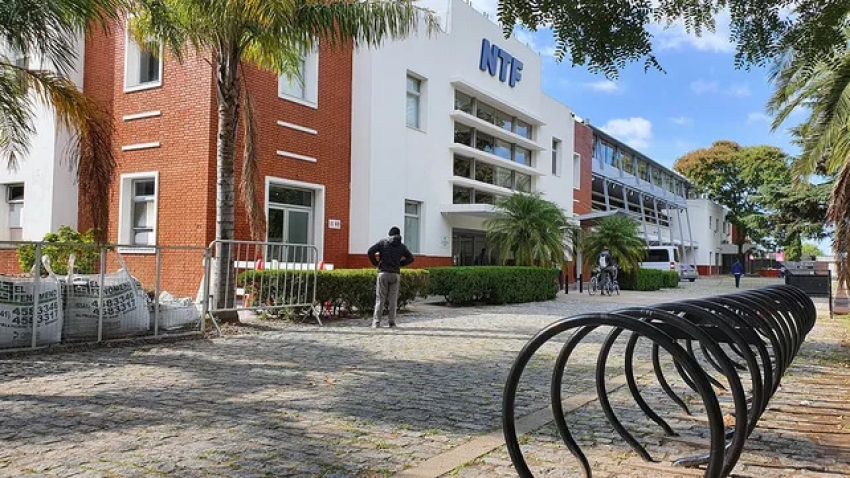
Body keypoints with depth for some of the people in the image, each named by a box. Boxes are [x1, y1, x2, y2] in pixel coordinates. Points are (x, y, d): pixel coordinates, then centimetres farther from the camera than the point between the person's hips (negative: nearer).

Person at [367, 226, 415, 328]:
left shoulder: (383, 242, 2)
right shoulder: (402, 246, 8)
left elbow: (370, 251, -8)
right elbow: (411, 258, 7)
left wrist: (375, 263, 3)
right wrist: (400, 264, 13)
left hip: (383, 273, -1)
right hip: (395, 274, 1)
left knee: (380, 298, 1)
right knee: (393, 299, 7)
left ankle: (376, 322, -3)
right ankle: (392, 322, 6)